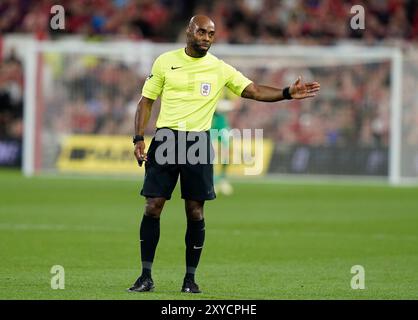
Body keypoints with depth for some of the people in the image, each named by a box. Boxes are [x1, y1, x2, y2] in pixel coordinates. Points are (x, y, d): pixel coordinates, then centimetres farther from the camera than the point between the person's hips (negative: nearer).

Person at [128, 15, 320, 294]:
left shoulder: (220, 69, 5)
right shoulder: (165, 61, 4)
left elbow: (253, 90, -1)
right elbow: (146, 101, 8)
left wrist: (288, 93, -16)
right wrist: (139, 139, -2)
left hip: (198, 142, 1)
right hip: (165, 138, -1)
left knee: (195, 212, -1)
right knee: (153, 207, -5)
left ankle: (190, 278, 9)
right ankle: (146, 277, 3)